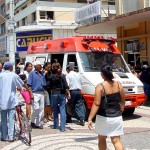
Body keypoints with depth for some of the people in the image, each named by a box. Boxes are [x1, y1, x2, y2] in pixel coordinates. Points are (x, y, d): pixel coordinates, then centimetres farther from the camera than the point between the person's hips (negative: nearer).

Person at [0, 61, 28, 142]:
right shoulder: (13, 75, -4)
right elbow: (23, 84, 6)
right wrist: (28, 89, 24)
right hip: (11, 100, -2)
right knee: (11, 119, 3)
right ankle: (10, 137, 2)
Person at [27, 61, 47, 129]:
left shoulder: (42, 74, 13)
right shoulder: (32, 73, -2)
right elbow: (29, 85, -6)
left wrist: (45, 93, 12)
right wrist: (31, 94, -13)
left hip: (41, 93, 6)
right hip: (35, 93, -5)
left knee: (41, 109, 5)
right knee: (36, 108, -11)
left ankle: (38, 123, 15)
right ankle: (32, 122, 10)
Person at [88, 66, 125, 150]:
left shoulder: (100, 87, -12)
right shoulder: (118, 85, 1)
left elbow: (96, 104, -18)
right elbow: (122, 102, 9)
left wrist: (90, 118, -16)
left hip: (104, 117, -3)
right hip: (117, 117, 3)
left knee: (102, 139, 18)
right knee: (117, 141, 5)